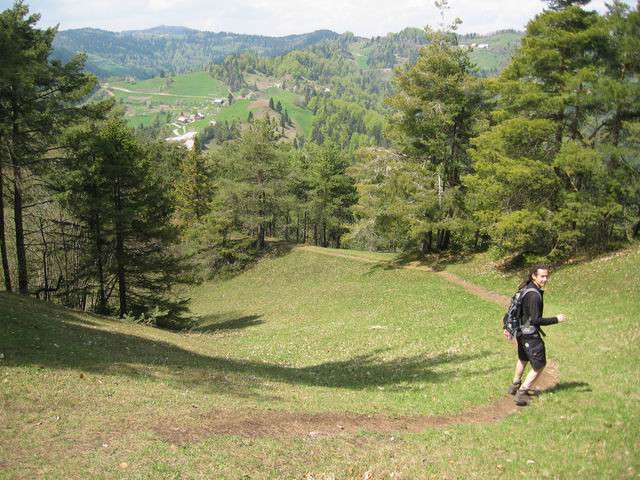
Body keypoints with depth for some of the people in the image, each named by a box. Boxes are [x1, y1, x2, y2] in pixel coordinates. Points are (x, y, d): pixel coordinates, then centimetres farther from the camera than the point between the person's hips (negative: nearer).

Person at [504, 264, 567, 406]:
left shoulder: (525, 289, 3)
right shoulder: (534, 295, -27)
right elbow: (536, 320, -28)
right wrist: (556, 319, -21)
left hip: (521, 331, 10)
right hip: (530, 334, -10)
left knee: (523, 359, 30)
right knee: (539, 365, 0)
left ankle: (515, 386, 47)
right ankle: (521, 394, 0)